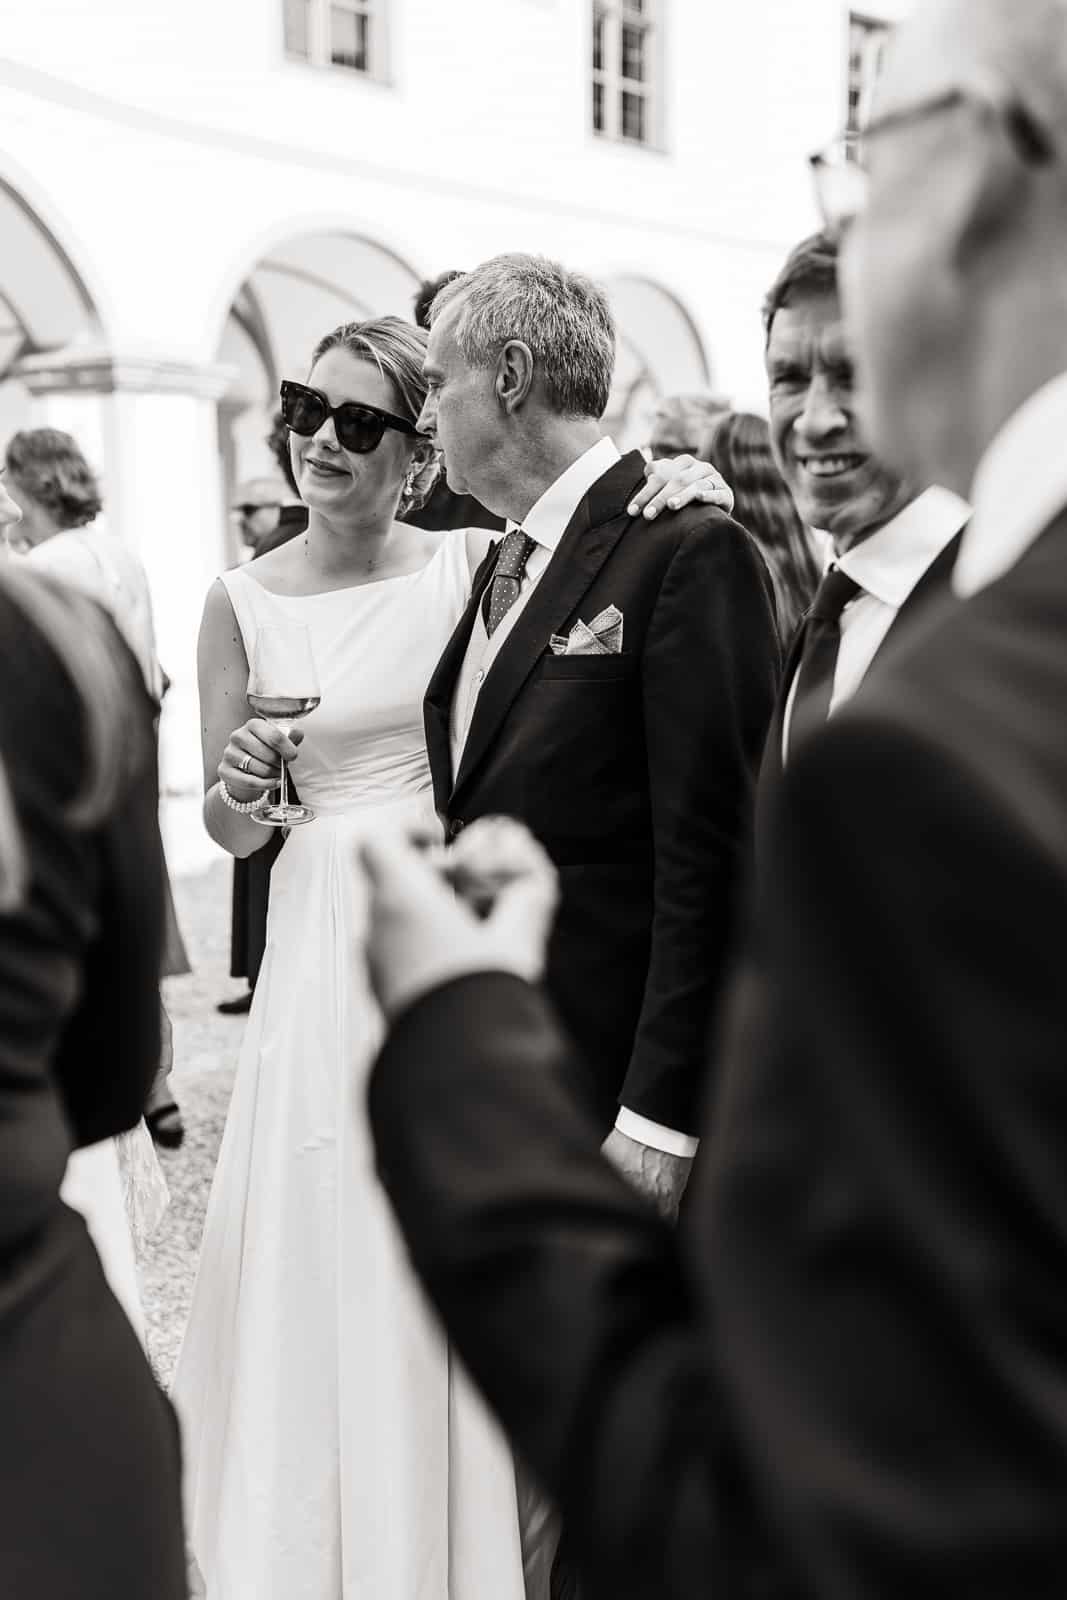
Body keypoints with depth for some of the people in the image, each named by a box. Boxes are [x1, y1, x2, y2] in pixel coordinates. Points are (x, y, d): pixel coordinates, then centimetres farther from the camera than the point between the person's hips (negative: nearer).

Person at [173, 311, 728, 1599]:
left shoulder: (469, 565, -2)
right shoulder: (243, 601, -1)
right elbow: (225, 832, 3)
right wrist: (242, 787, -19)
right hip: (325, 936, 0)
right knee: (323, 1239, 7)